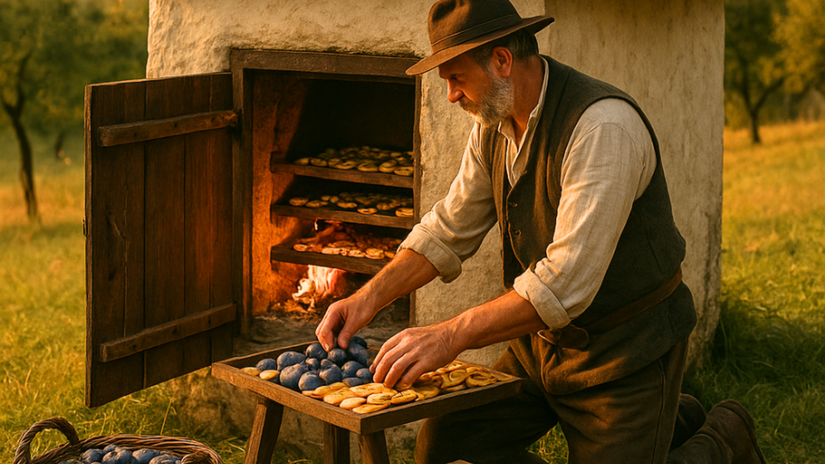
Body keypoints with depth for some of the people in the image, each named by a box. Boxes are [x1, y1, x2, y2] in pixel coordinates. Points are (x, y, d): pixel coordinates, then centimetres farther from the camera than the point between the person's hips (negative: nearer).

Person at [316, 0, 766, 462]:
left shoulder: (604, 125, -28)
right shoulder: (494, 123, 0)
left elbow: (568, 280, -34)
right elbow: (450, 229, 8)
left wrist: (451, 336, -35)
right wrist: (370, 297, -7)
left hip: (626, 348, -8)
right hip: (544, 338, 8)